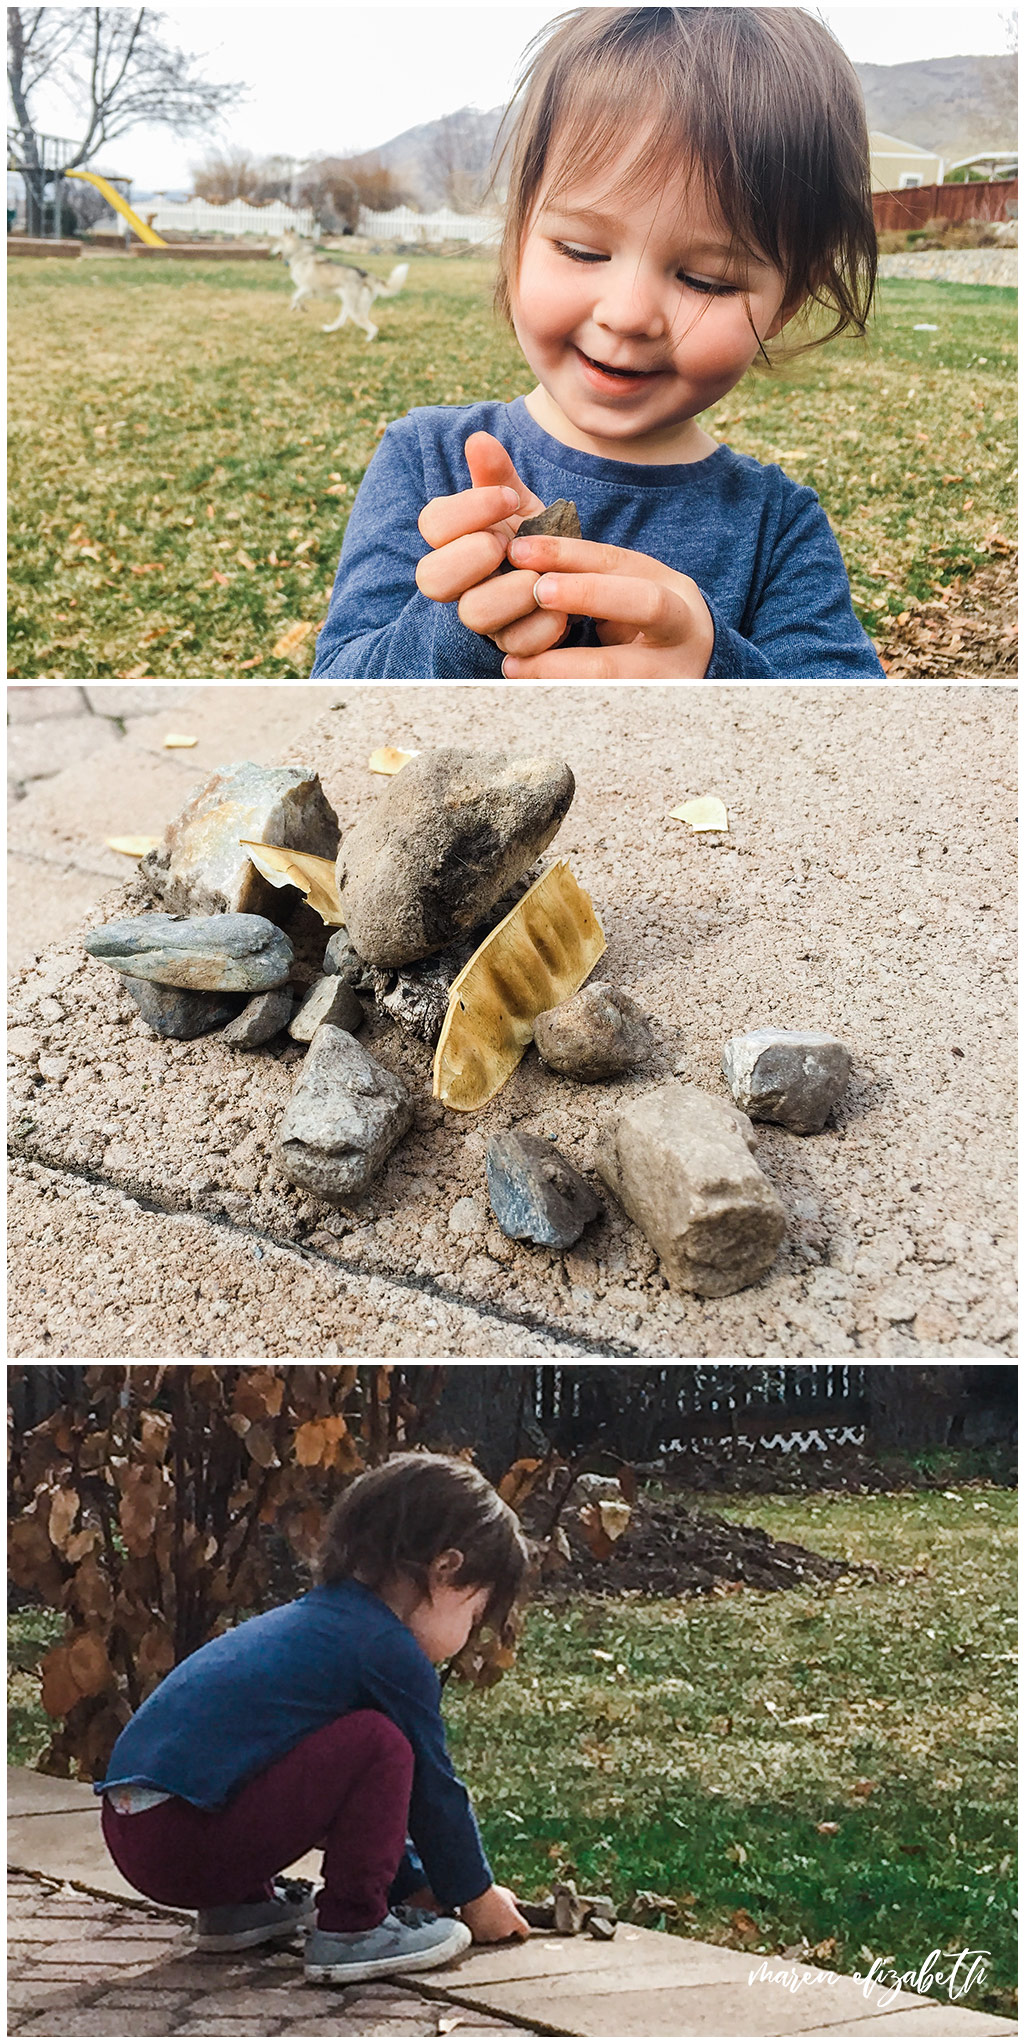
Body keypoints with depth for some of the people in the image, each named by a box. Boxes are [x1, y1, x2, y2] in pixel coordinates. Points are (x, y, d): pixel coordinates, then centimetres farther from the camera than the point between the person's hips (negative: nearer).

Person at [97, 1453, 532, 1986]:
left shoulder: (312, 1617, 22)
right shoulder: (391, 1652, -7)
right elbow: (432, 1788, 2)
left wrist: (413, 1883, 34)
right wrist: (476, 1896, 18)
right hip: (187, 1838, -10)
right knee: (380, 1744, -12)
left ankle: (240, 1905, 24)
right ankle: (352, 1931, -3)